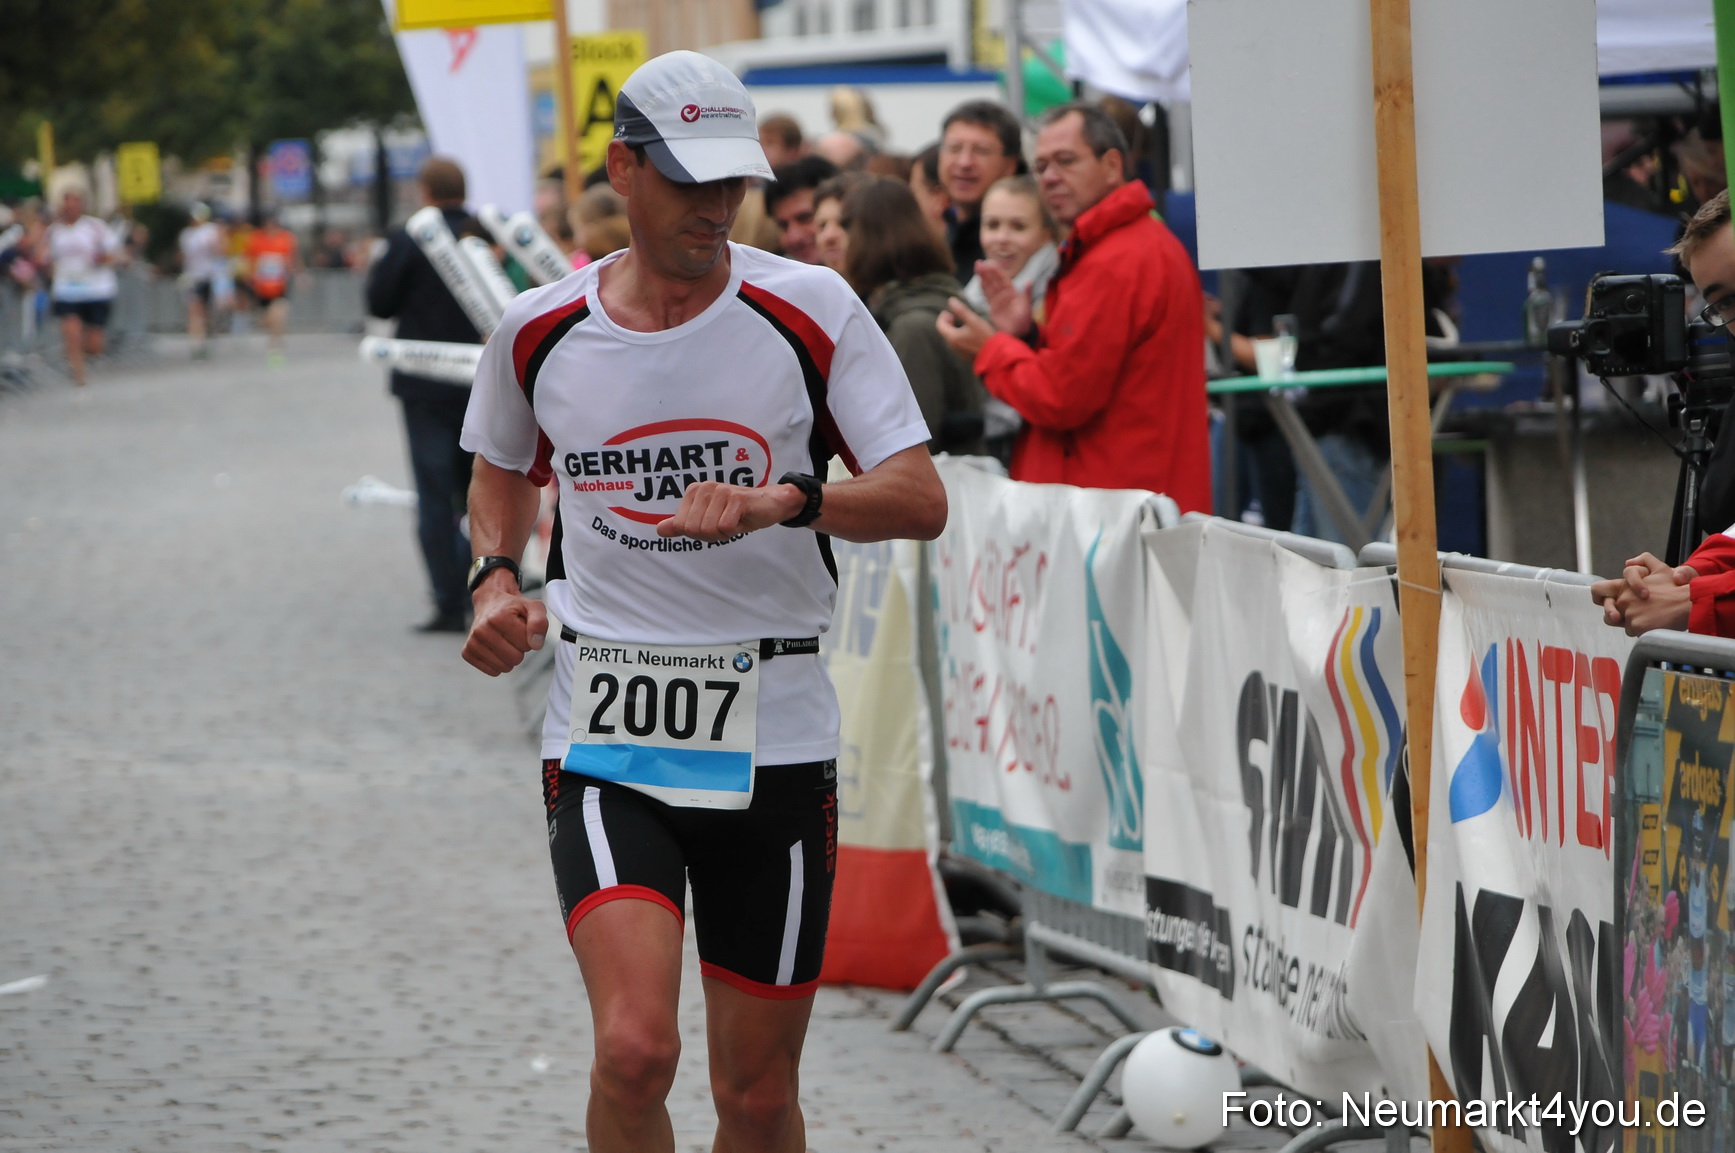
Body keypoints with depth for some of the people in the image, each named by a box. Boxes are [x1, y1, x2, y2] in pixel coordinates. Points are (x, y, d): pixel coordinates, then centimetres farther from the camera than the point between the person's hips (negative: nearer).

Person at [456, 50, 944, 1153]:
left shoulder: (809, 309, -4)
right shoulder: (539, 330, 2)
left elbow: (920, 499, -8)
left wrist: (782, 501, -25)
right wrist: (497, 578, 3)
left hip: (775, 739, 0)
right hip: (607, 737, 0)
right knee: (636, 1050, -20)